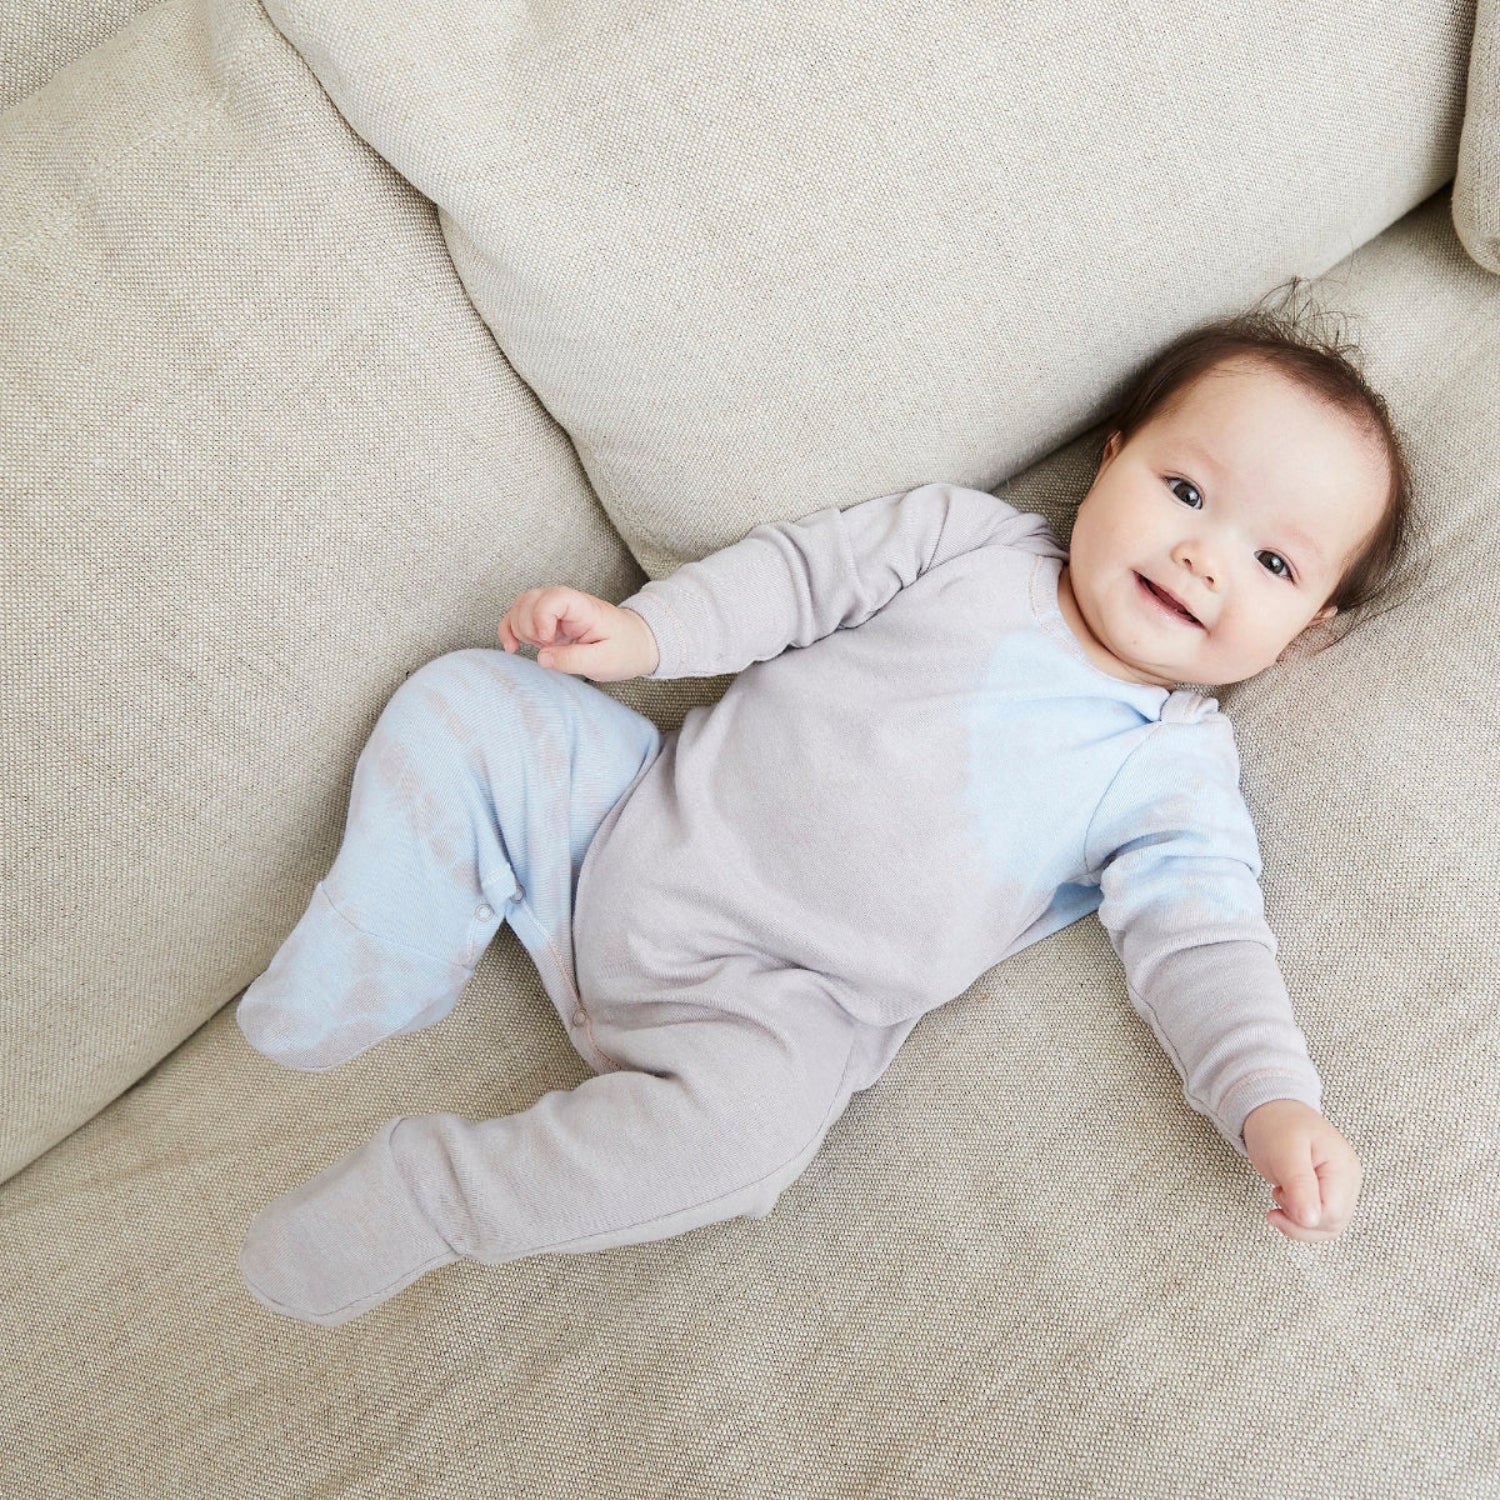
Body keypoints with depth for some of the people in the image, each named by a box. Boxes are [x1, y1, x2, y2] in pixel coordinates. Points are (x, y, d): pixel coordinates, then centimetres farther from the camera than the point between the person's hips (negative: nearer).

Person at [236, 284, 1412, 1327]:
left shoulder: (1175, 774, -3)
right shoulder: (971, 535, 4)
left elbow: (1202, 944, -10)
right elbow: (804, 572, 6)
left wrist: (1274, 1101, -28)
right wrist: (642, 629, -6)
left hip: (765, 995, -3)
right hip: (641, 812, 4)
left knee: (751, 1117, -35)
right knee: (463, 705, -4)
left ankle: (424, 1198, -13)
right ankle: (382, 985, 8)